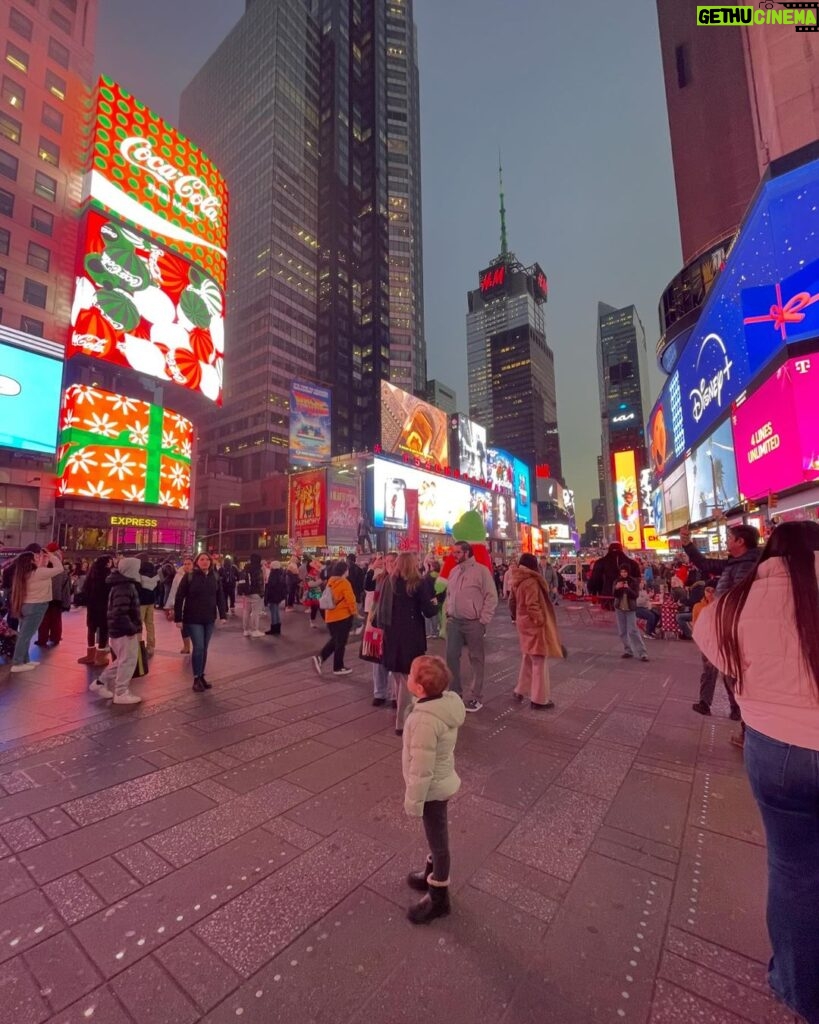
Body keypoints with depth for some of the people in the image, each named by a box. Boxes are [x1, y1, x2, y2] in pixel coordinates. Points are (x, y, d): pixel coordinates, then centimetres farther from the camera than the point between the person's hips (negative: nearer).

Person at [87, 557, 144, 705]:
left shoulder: (123, 585, 12)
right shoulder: (124, 588, -20)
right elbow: (120, 613, -28)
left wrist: (133, 627, 16)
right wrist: (132, 628, -21)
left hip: (119, 630, 10)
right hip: (125, 631, -10)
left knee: (122, 660, 21)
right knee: (128, 661, 1)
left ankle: (100, 683, 29)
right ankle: (121, 693, 10)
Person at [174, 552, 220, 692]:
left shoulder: (214, 577, 2)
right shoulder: (189, 577, -8)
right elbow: (179, 598, -8)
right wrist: (178, 618, -10)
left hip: (209, 619, 4)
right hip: (193, 619, -4)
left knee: (204, 648, 11)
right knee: (198, 647, -7)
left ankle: (201, 676, 23)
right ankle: (196, 679, 6)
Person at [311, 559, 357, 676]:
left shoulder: (330, 582, 7)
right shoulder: (344, 582, -16)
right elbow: (350, 599, -17)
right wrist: (354, 612, -3)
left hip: (330, 616, 7)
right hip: (343, 616, -7)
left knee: (334, 640, 21)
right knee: (341, 642, 5)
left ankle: (320, 658, 7)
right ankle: (338, 668, 15)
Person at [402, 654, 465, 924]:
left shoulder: (425, 720, -37)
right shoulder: (448, 702, -11)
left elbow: (421, 769, -27)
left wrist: (413, 802, -13)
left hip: (433, 789, -8)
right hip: (442, 781, 8)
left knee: (438, 840, 14)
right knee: (435, 836, 28)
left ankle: (438, 897, 37)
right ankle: (432, 874, 52)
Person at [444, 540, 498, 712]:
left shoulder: (481, 570, -11)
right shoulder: (453, 571, 10)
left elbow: (491, 596, -11)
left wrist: (483, 620, -13)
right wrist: (448, 612, 9)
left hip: (473, 622, -6)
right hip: (454, 621, 6)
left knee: (476, 659, 6)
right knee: (451, 656, 10)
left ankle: (476, 697, 18)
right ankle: (455, 692, 26)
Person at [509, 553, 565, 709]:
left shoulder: (517, 581, 7)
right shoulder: (531, 582, -20)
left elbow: (512, 602, 14)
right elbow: (532, 606, -24)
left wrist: (515, 617, 21)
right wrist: (541, 621, -14)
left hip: (523, 623, 9)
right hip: (534, 625, -9)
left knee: (527, 659, 22)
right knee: (539, 661, 1)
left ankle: (521, 690, 31)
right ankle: (539, 699, 8)